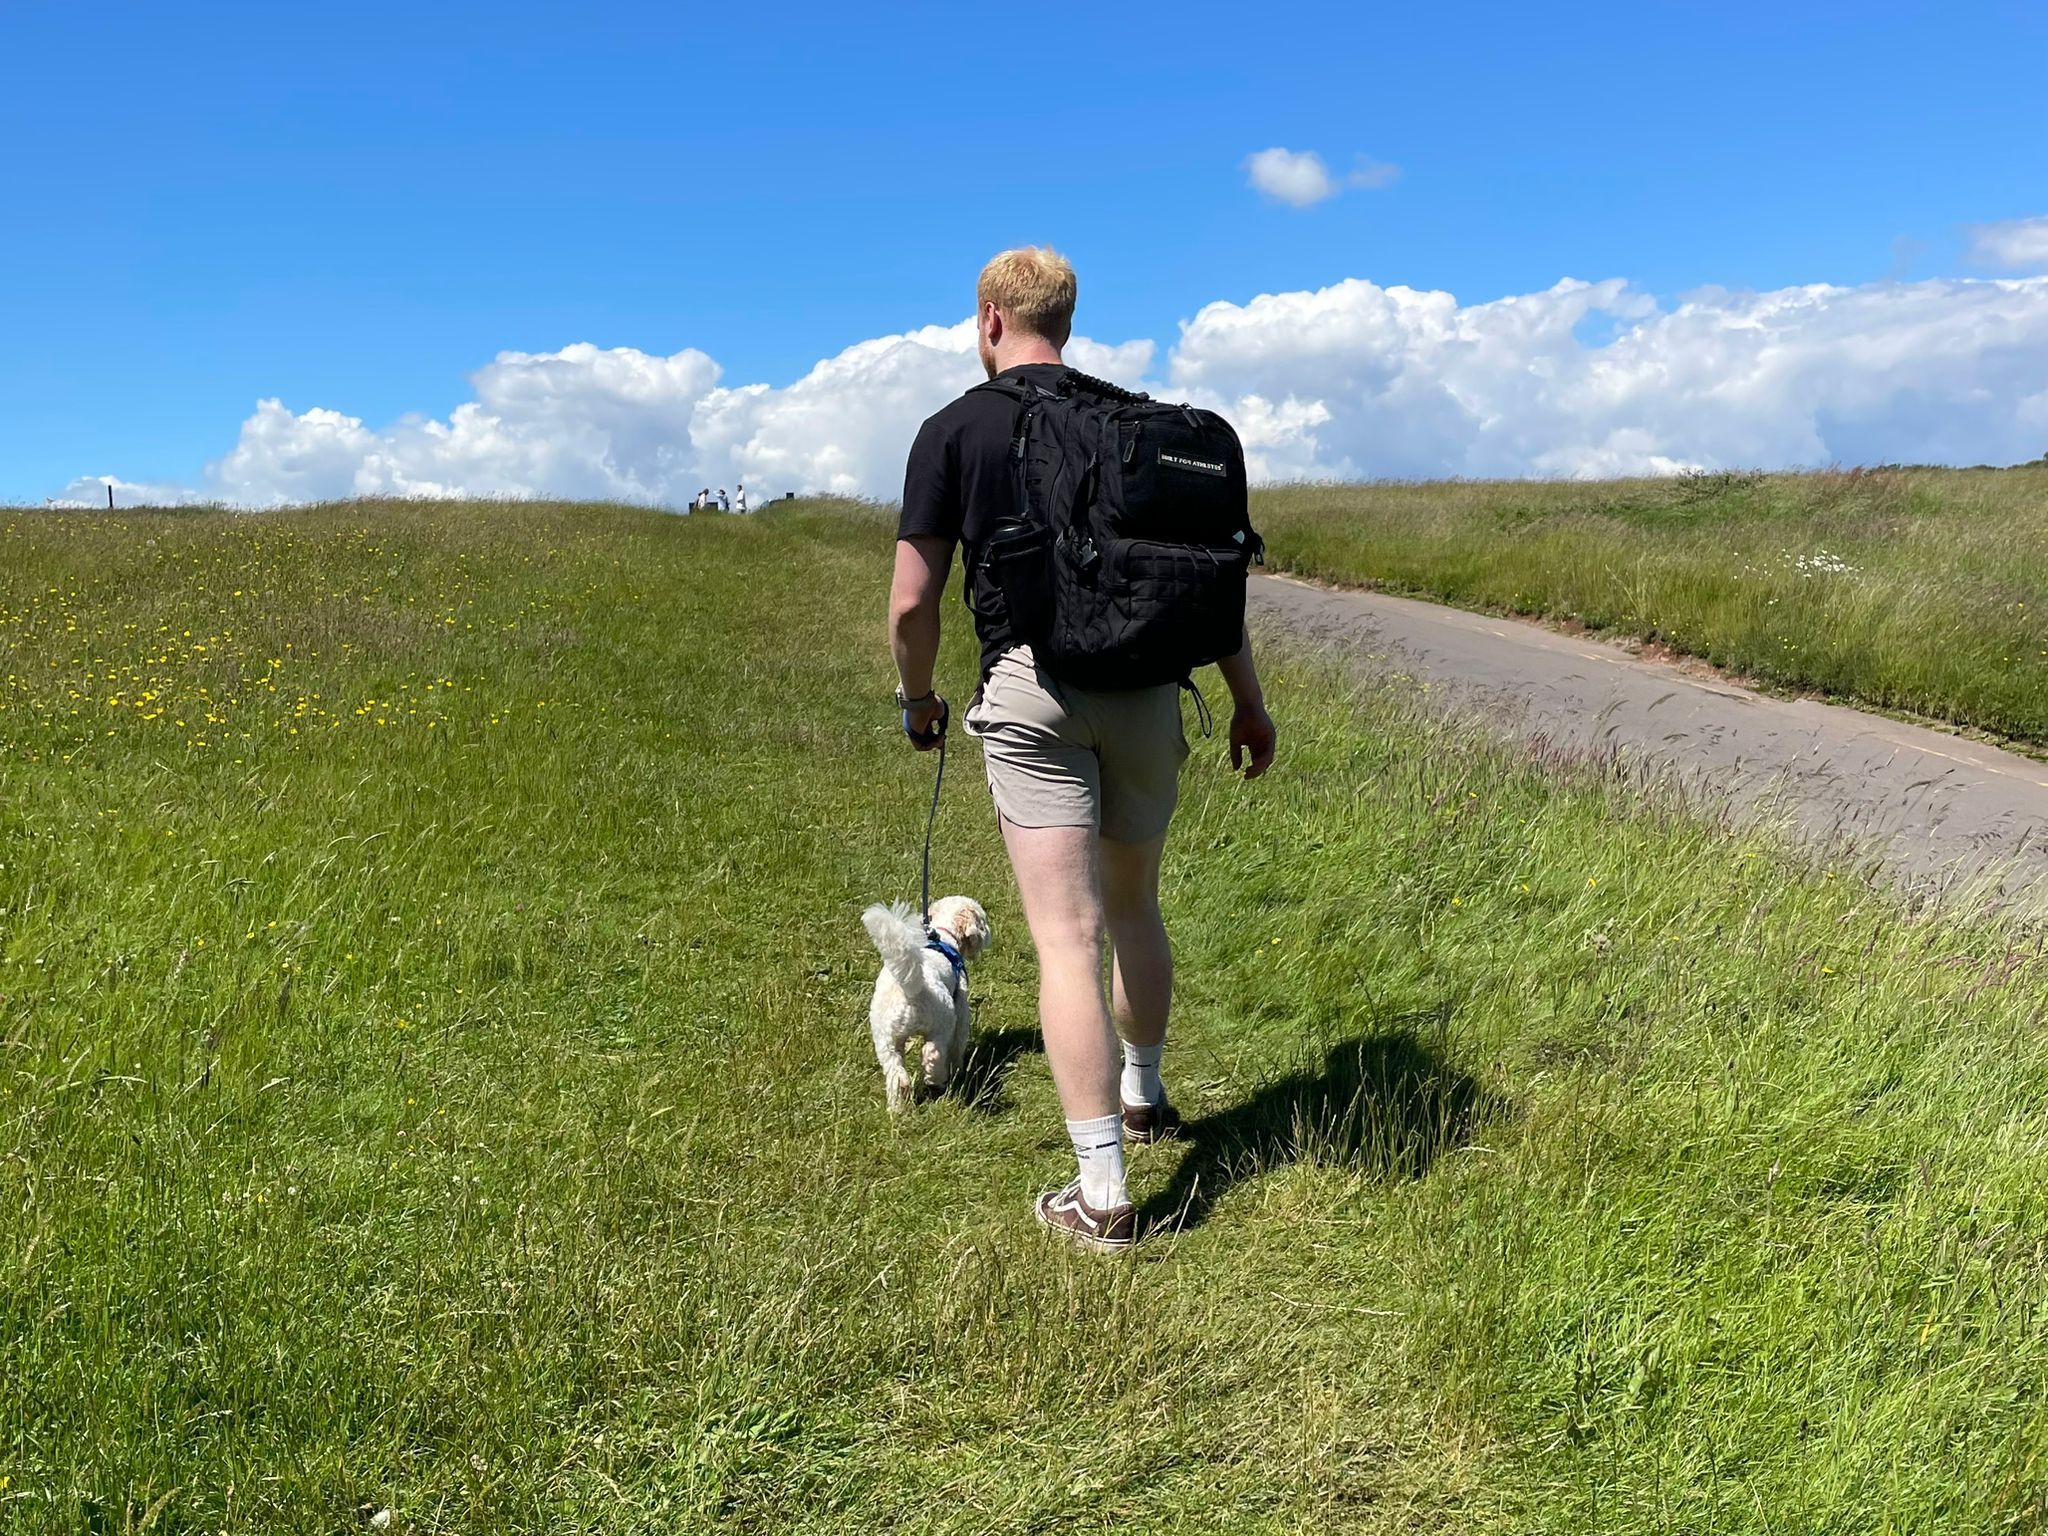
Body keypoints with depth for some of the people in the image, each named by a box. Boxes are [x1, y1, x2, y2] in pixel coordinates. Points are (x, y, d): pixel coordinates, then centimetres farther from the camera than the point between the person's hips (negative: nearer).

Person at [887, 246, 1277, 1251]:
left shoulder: (955, 430, 1)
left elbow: (912, 602, -3)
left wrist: (917, 699, 15)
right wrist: (1249, 703, 16)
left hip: (1030, 687, -4)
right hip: (1145, 681, 4)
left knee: (1068, 936, -5)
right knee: (1132, 904, 22)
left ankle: (1102, 1194, -4)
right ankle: (1144, 1098, 41)